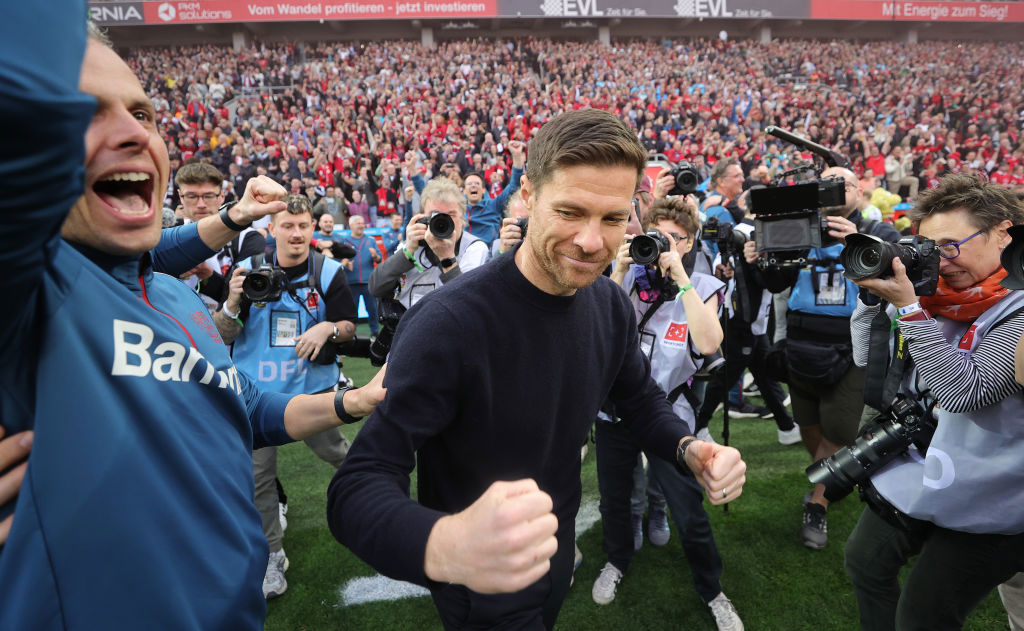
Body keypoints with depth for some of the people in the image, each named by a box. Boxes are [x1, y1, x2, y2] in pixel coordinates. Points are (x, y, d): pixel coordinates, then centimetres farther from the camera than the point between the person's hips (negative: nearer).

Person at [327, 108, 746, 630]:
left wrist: (689, 448, -17)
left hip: (558, 551, 7)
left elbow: (641, 399, 4)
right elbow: (358, 488, -33)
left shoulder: (611, 305, -11)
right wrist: (442, 546, -54)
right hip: (481, 587, -6)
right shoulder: (447, 322, -33)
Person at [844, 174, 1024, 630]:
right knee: (865, 563, 22)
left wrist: (907, 307, -30)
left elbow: (965, 390, -29)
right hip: (912, 470, 7)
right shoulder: (935, 292, 0)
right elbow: (873, 363, 0)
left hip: (980, 504, -6)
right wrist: (872, 294, -11)